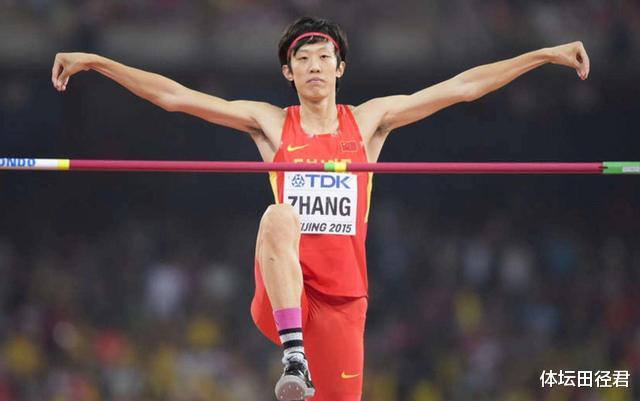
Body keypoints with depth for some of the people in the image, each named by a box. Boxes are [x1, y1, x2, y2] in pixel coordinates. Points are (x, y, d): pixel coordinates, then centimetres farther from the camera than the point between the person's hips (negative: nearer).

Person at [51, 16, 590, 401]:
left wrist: (544, 55, 7)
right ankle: (293, 354, -41)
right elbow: (174, 96, 3)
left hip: (342, 297, 2)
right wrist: (98, 63, -3)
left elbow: (461, 87, 9)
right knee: (279, 216, -32)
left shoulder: (369, 121, 10)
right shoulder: (270, 123, 8)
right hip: (283, 293, -2)